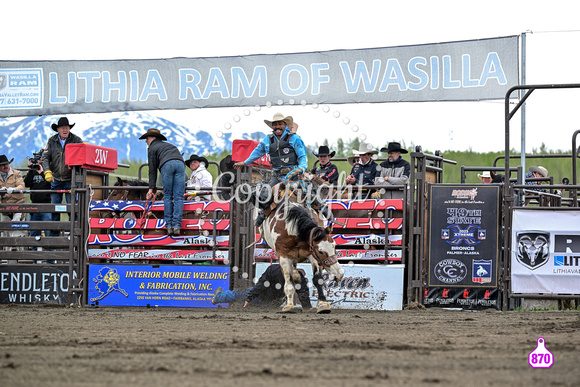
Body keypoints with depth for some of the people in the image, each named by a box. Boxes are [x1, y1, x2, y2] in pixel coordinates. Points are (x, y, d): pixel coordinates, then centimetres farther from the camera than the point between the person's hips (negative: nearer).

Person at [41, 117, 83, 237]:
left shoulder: (76, 140, -3)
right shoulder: (52, 141, 4)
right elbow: (45, 157, 1)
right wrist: (47, 171, -14)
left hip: (70, 179, -3)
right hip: (56, 179, 3)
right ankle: (54, 234, 9)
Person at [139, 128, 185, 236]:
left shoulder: (152, 148, 22)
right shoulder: (169, 145, 41)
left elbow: (152, 169, 15)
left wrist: (151, 188, 13)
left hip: (167, 164, -4)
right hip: (180, 163, 4)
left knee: (167, 196, 5)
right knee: (178, 197, 1)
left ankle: (169, 226, 0)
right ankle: (176, 226, -7)